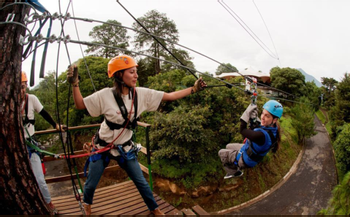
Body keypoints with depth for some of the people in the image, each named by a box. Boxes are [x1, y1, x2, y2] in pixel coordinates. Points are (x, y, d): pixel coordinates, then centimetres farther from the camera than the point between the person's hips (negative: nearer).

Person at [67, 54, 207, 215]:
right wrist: (75, 84, -27)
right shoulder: (105, 95, -21)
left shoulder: (142, 94, -14)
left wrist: (194, 89, -14)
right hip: (103, 147, -1)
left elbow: (170, 96, -12)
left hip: (125, 148, 2)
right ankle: (87, 203, 51)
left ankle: (154, 208, 37)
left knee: (141, 182, 10)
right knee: (91, 184, 16)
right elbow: (80, 105, -12)